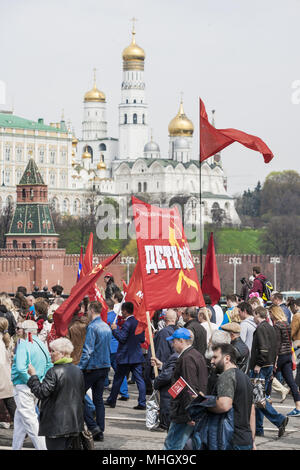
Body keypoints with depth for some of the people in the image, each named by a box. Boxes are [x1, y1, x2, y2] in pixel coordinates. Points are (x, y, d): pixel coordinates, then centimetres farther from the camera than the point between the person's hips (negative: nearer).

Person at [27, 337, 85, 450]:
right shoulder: (78, 371, 8)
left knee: (55, 447, -3)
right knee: (70, 447, 14)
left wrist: (33, 376, -8)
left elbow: (41, 392, -18)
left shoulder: (54, 372, -17)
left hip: (57, 424, -7)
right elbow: (81, 397, 15)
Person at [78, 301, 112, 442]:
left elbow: (88, 351, -20)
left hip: (92, 367, -8)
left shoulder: (92, 327, -15)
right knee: (98, 399, 11)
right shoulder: (107, 327, 11)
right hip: (105, 367, 8)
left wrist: (80, 367, -18)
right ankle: (100, 432, 10)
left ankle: (93, 426, -8)